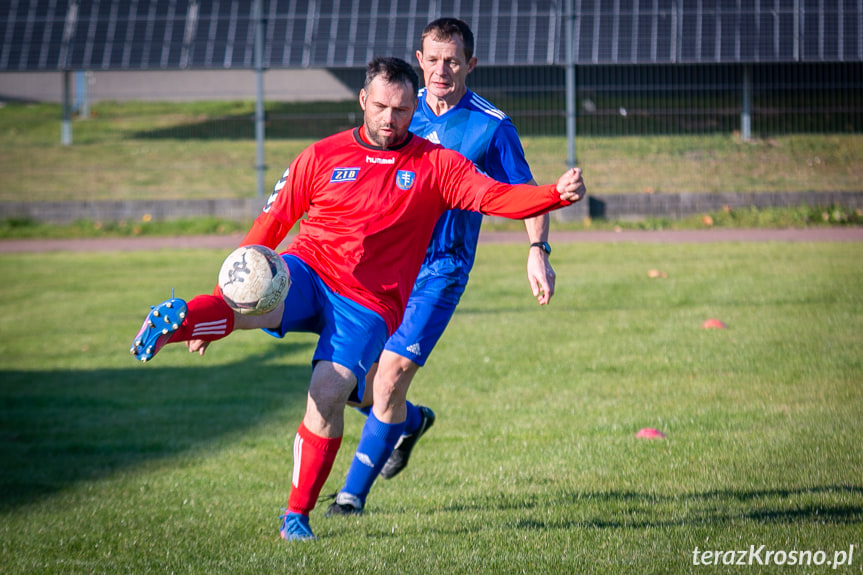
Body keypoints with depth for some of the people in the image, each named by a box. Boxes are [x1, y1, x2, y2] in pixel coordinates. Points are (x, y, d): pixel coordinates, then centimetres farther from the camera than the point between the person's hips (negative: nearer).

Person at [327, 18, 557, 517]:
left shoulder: (492, 127, -5)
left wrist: (538, 251, -13)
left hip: (440, 270, -4)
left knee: (390, 377, -15)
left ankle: (355, 492, -3)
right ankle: (412, 422, 39)